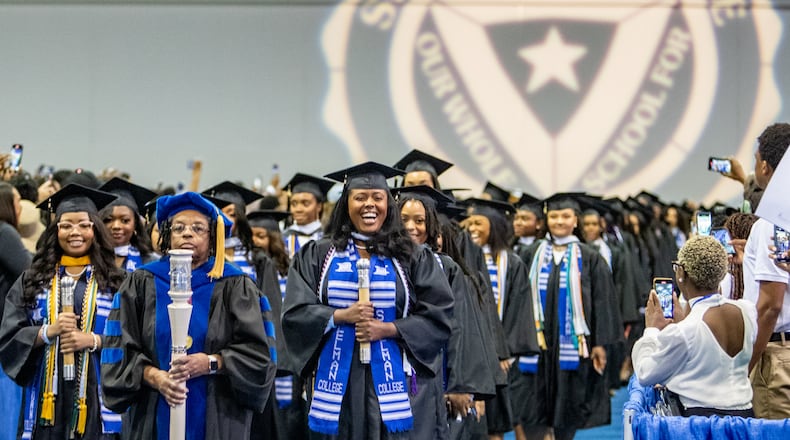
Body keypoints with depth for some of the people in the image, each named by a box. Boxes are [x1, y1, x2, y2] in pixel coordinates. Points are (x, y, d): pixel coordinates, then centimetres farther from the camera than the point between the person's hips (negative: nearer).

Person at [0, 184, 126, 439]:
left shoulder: (115, 283, 6)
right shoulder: (32, 281, 10)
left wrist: (94, 340, -14)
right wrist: (48, 332, -12)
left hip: (96, 398, -1)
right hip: (47, 398, 1)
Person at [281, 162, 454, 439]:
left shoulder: (412, 258, 7)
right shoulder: (316, 256, 9)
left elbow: (437, 316, 0)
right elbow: (295, 312, 1)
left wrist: (387, 329, -12)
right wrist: (342, 315, -13)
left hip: (396, 382, -1)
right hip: (338, 382, 1)